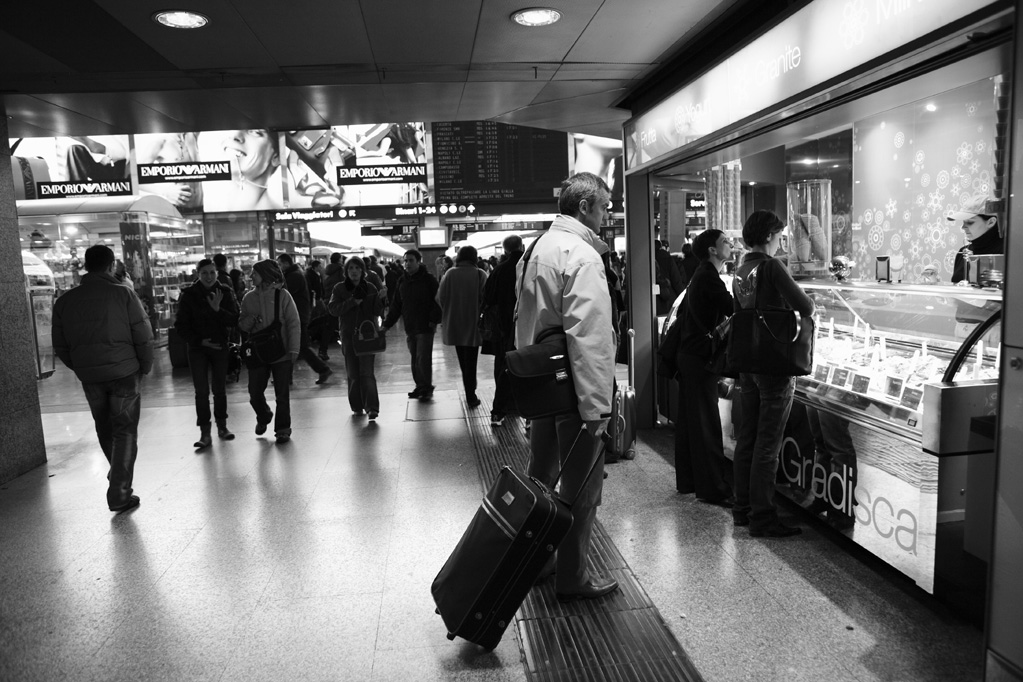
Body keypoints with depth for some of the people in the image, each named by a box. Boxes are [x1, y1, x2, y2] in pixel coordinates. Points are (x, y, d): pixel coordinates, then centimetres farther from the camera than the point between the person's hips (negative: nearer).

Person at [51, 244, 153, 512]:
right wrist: (145, 366, 4)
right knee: (125, 431, 3)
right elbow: (144, 336, -10)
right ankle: (119, 494, 1)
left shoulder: (65, 300, 4)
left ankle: (119, 477, 39)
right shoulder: (123, 294, -8)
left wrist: (80, 368, 20)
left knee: (104, 428, 21)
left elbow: (60, 345, 8)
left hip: (89, 376, 4)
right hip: (123, 371, -4)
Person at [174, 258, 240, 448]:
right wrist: (199, 341, -12)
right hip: (197, 347, -1)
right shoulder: (189, 295, -5)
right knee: (201, 391, -4)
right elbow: (181, 325, -3)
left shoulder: (225, 292, -3)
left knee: (220, 389, 9)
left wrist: (218, 309, -25)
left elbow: (234, 320, -10)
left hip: (220, 346, 1)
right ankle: (205, 433, 0)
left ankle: (222, 426, 23)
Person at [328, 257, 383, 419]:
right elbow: (333, 309, -8)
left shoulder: (370, 288, 5)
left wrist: (380, 298, -18)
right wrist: (353, 301, -18)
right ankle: (357, 406, 18)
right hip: (348, 336, 1)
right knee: (352, 374, 6)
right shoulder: (340, 289, 4)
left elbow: (377, 311, 0)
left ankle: (372, 407, -13)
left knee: (367, 372, -11)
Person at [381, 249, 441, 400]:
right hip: (409, 327, 6)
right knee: (415, 359, 10)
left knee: (423, 358, -7)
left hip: (425, 327, -6)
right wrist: (387, 324, 10)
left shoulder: (429, 279, -5)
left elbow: (438, 301, -6)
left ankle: (427, 388, 4)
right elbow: (395, 305, 14)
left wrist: (434, 320, -14)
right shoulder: (402, 281, 11)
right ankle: (420, 386, 20)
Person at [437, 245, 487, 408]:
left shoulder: (450, 274, -6)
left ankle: (469, 393, 26)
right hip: (474, 324, -2)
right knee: (471, 360, 7)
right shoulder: (480, 275, -11)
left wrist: (449, 312, 12)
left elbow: (440, 298, -4)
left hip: (454, 324, 2)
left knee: (463, 360, 17)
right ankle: (471, 397, 7)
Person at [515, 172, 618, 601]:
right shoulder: (582, 256, -17)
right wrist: (597, 406, -23)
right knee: (582, 487, 5)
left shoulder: (536, 249, 12)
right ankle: (572, 578, 18)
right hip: (573, 388, -9)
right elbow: (588, 336, -24)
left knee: (541, 476, 21)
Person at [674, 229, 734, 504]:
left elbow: (682, 314, 22)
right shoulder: (709, 278, -15)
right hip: (700, 358, -10)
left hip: (688, 355, 10)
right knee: (707, 424, -6)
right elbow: (734, 309, -21)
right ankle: (713, 489, -1)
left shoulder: (700, 276, 17)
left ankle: (687, 481, 23)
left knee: (688, 420, 14)